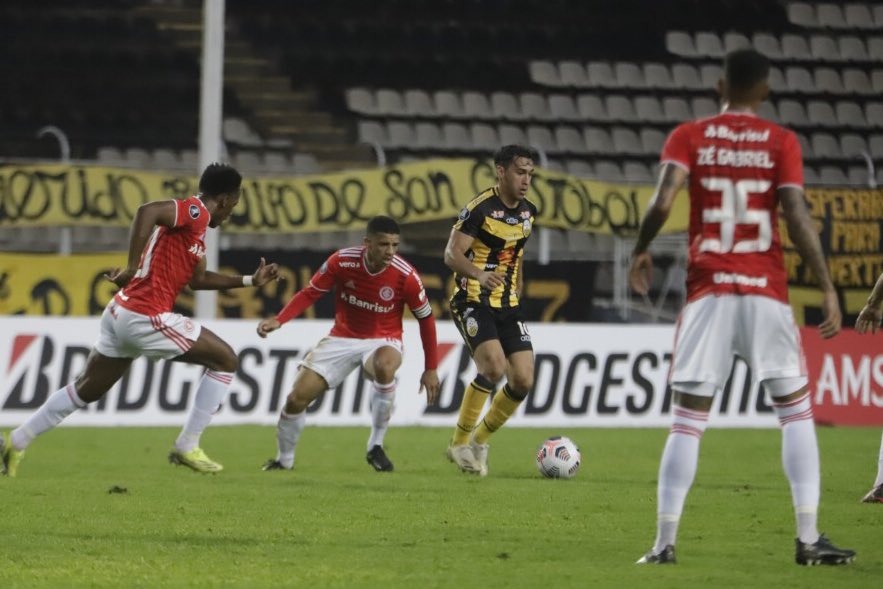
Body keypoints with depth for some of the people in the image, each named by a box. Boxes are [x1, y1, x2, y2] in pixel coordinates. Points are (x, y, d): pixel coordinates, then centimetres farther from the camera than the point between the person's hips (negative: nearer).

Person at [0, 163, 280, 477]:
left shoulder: (195, 224, 19)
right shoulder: (196, 212, -11)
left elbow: (198, 279, 28)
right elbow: (148, 211, -28)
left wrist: (250, 280, 28)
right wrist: (133, 268, -28)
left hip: (121, 313, 10)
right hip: (147, 317, -10)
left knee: (85, 390, 20)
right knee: (225, 360, 2)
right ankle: (187, 448, 5)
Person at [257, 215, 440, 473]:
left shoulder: (405, 275, -20)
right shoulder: (342, 261, -18)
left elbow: (426, 318, -6)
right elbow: (309, 294, -5)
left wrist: (431, 369, -4)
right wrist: (278, 320, -21)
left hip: (382, 341, -2)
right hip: (342, 339, 2)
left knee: (385, 367, -39)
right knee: (297, 398, -8)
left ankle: (376, 447, -20)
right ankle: (284, 460, 21)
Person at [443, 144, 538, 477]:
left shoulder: (527, 213, 8)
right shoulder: (480, 209, -14)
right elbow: (452, 254, -21)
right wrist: (479, 275, -38)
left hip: (507, 306, 7)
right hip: (473, 302, -7)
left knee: (523, 380, -4)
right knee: (494, 366, -26)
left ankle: (479, 441, 16)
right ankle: (459, 443, -10)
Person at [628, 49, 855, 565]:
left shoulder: (689, 137, 3)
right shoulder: (781, 143, 2)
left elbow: (662, 203, -10)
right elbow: (797, 218, -8)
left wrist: (641, 251, 7)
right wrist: (827, 288, -5)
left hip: (708, 290, 1)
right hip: (766, 291, -1)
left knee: (688, 421, 5)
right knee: (797, 412, 10)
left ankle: (665, 543, -2)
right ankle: (809, 539, 1)